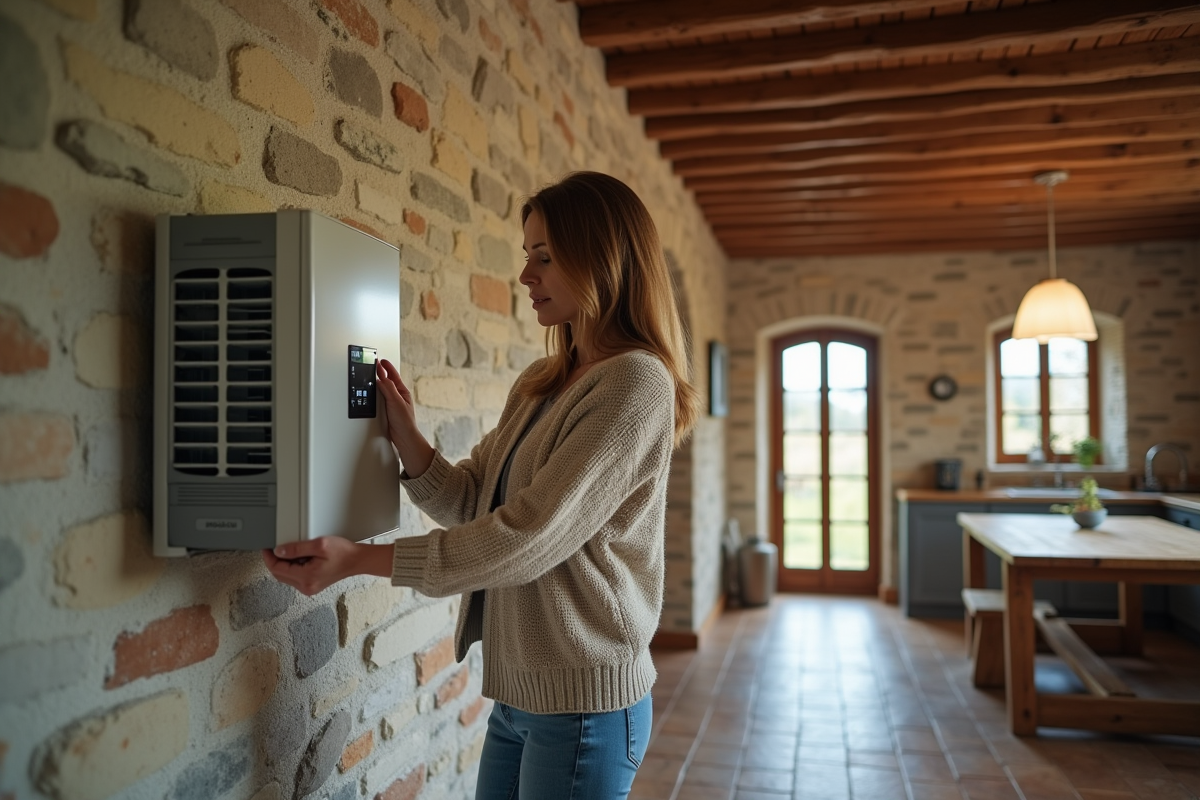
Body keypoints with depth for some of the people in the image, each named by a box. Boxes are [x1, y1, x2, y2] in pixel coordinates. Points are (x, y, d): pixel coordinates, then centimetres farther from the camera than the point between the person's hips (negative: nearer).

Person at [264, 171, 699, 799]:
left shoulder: (636, 382, -18)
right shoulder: (538, 384, 8)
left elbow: (530, 538, -24)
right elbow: (469, 502, 9)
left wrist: (360, 560, -21)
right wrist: (406, 436, -7)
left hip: (582, 700, -7)